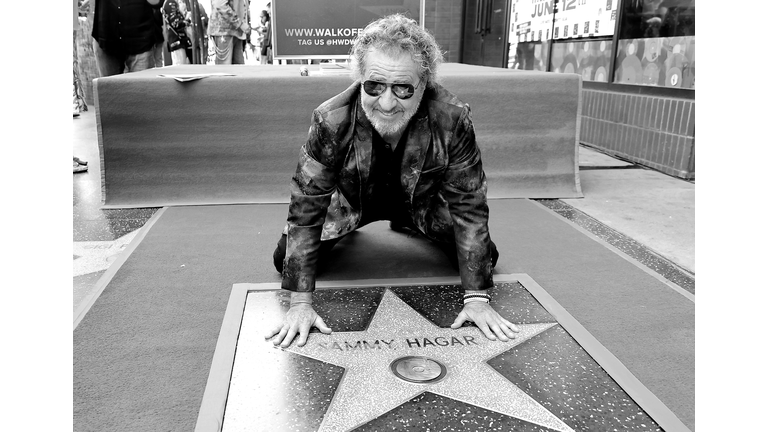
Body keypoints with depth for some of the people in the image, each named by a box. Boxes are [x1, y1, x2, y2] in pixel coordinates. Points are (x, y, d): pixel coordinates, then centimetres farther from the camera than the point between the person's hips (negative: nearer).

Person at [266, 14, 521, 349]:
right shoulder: (331, 122, -35)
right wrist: (300, 303, -31)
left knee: (484, 258, 0)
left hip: (423, 203, 1)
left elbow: (469, 205, -24)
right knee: (284, 259, -10)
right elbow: (306, 206, -27)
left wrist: (476, 299, -26)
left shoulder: (453, 120, -34)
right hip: (351, 200, -1)